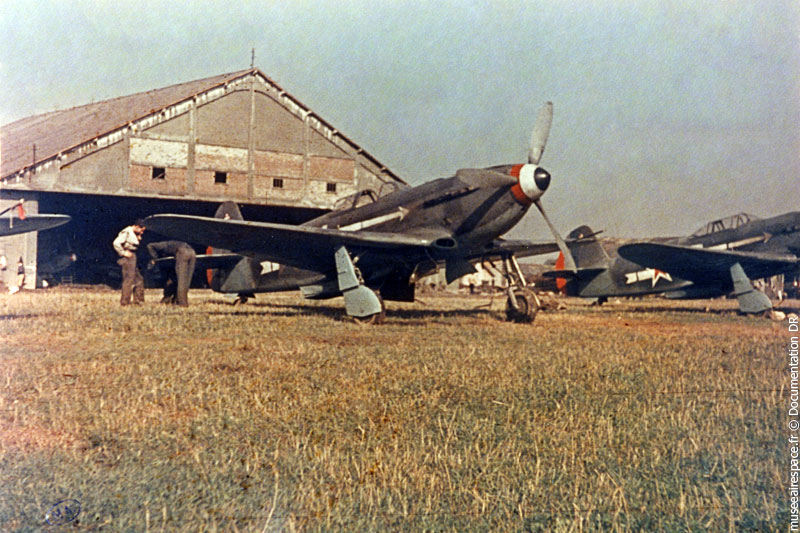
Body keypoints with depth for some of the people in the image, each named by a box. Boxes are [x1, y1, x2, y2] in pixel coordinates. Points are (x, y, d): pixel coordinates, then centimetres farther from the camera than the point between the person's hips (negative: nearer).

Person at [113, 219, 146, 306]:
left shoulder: (134, 234, 16)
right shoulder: (126, 232, -13)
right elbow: (116, 243, -21)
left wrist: (139, 239, 7)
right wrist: (123, 253, -18)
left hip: (132, 259, 10)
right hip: (127, 259, -10)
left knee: (139, 279, 12)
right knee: (128, 279, -9)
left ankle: (138, 301, 18)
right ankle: (124, 302, -5)